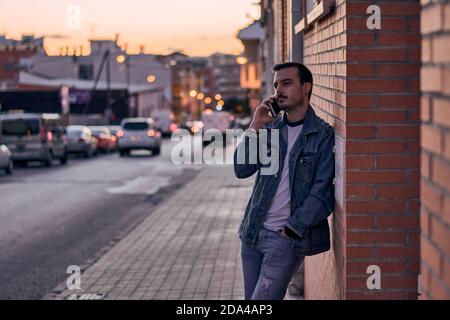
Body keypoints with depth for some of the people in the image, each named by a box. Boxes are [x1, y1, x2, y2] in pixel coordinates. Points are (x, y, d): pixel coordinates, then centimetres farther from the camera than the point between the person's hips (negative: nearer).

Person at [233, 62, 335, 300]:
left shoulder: (323, 135, -6)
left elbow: (322, 193, -10)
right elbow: (241, 170, 0)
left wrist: (291, 230, -12)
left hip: (288, 237, -6)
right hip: (252, 233, 6)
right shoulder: (269, 128, 9)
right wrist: (255, 127, -7)